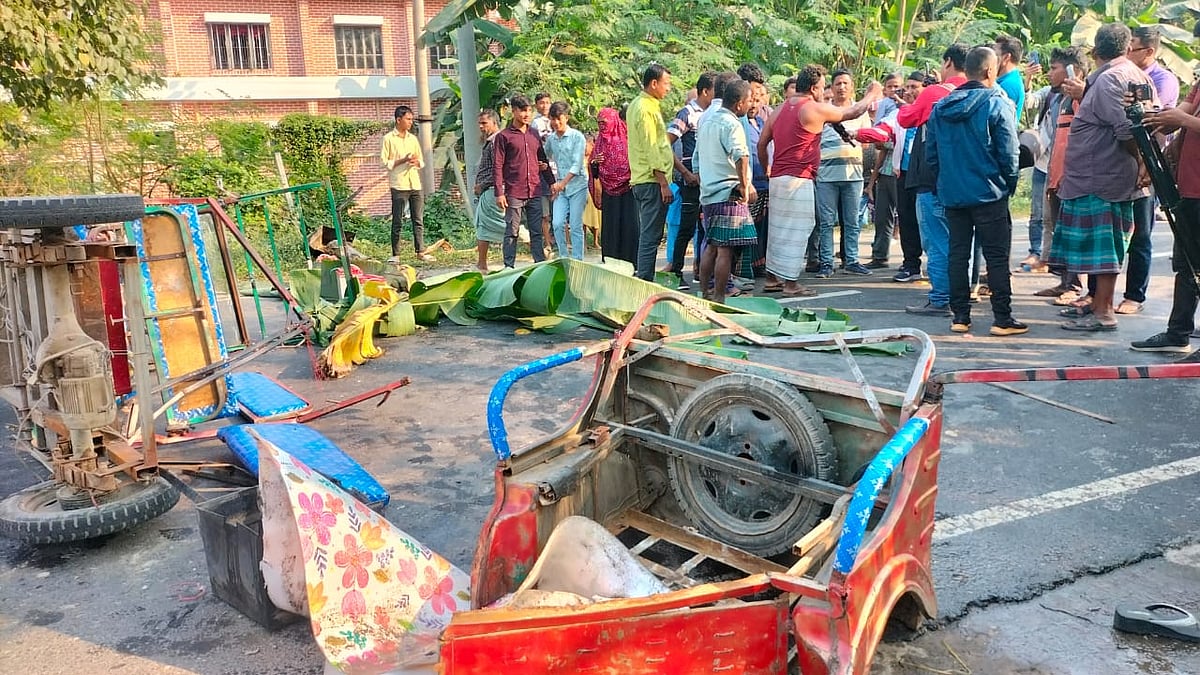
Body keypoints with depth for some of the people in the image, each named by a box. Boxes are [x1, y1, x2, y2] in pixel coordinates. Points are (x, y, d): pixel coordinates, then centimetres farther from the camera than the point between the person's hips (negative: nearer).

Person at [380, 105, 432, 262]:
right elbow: (384, 163, -4)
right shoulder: (388, 138, 0)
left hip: (415, 184, 5)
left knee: (418, 220, 4)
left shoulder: (413, 138, 15)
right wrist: (402, 160, -14)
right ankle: (395, 254, 5)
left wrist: (417, 162, -4)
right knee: (397, 221, 0)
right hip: (399, 186, -5)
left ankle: (420, 251, 9)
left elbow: (422, 161, 19)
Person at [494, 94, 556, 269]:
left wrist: (552, 182, 17)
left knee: (537, 232, 6)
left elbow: (543, 161, 22)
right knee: (512, 233, 0)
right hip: (514, 194, -4)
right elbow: (498, 166, -4)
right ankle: (509, 268, 6)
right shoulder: (504, 136, -1)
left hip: (534, 192, 5)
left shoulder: (534, 134, 14)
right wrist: (499, 193, -10)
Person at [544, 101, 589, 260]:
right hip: (559, 187, 4)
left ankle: (577, 261, 5)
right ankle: (564, 258, 8)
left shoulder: (577, 136, -5)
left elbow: (577, 165, -11)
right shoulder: (550, 138, 8)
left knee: (576, 226, -3)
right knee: (557, 224, -8)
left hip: (577, 185, -4)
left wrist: (563, 183, -19)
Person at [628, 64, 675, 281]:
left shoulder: (637, 105, 18)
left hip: (640, 180, 10)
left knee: (646, 236, 13)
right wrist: (664, 184, -17)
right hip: (652, 181, -10)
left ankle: (643, 280, 17)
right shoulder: (647, 108, -13)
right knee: (650, 237, -8)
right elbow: (652, 150, -18)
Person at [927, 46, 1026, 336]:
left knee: (958, 253, 9)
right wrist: (1009, 184, 6)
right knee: (997, 256, 1)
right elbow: (1009, 154, -10)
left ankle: (960, 316, 12)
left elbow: (930, 152, 8)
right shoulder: (997, 105, -9)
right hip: (988, 193, -4)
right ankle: (1002, 318, 3)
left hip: (951, 194, 5)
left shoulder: (940, 108, 6)